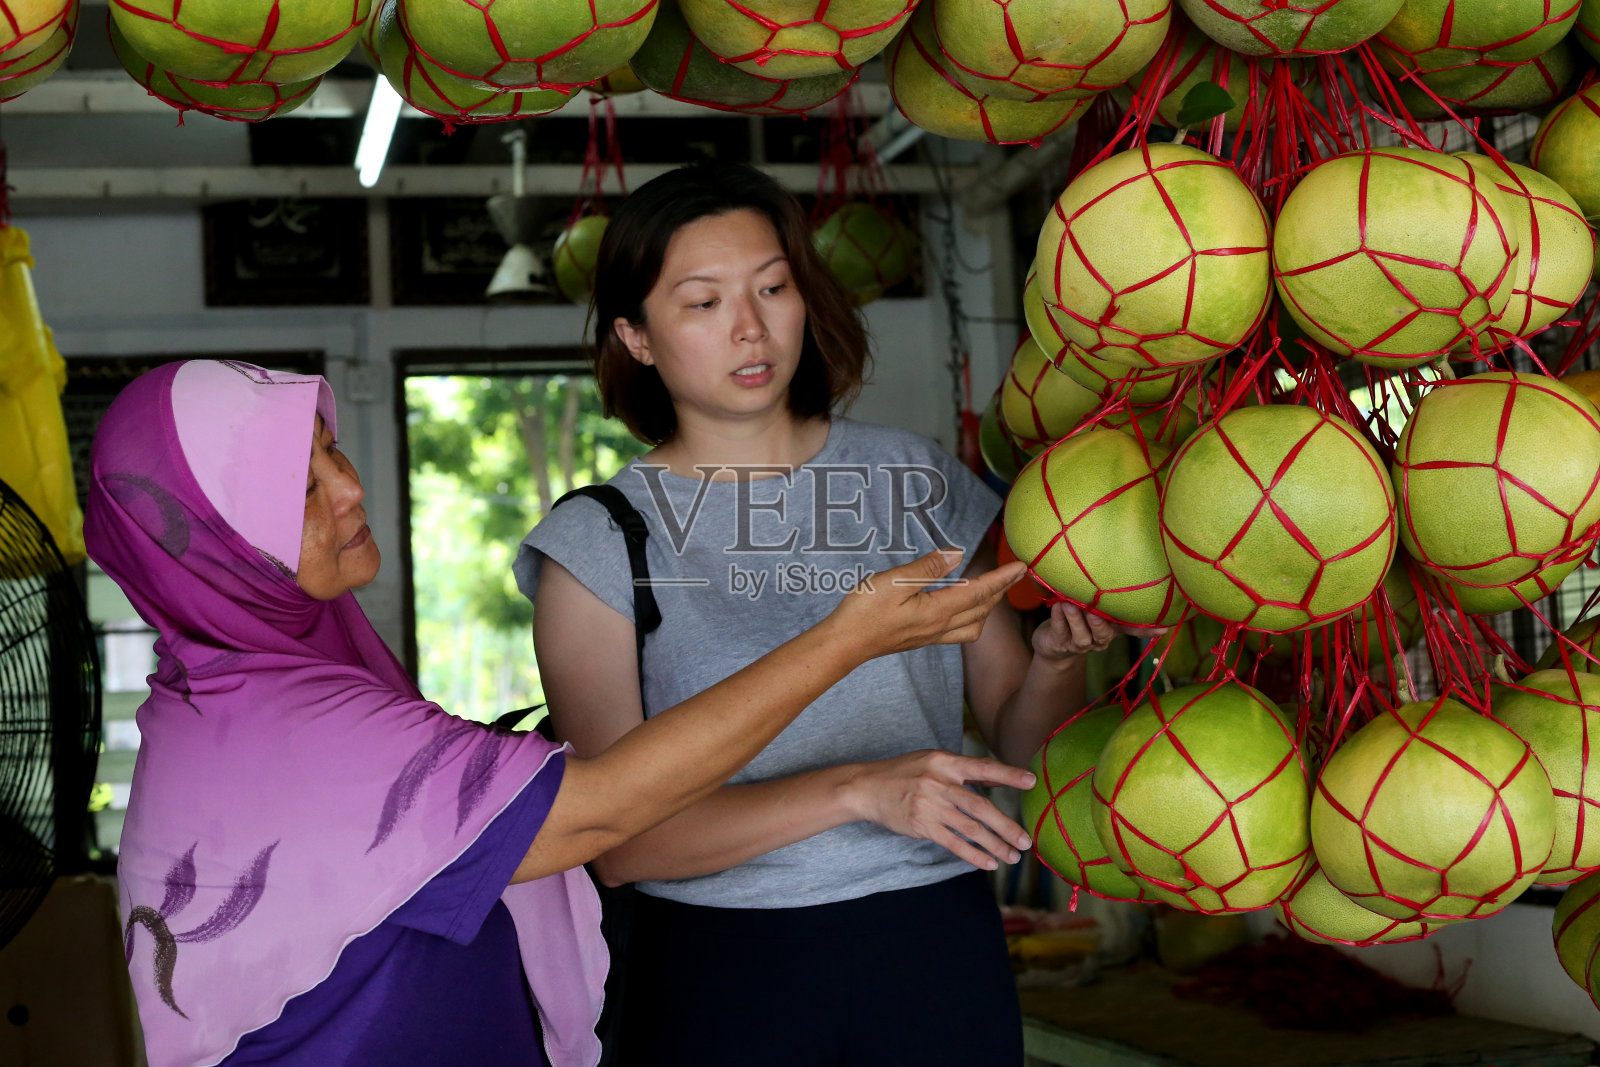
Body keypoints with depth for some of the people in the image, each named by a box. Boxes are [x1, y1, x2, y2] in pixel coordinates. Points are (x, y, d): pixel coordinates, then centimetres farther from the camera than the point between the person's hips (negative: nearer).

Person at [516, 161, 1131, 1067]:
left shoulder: (918, 483, 3)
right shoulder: (594, 543, -4)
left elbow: (1019, 737, 8)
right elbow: (621, 840, -13)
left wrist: (1057, 662, -14)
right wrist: (859, 790, -23)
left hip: (937, 942, 2)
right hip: (721, 967, -2)